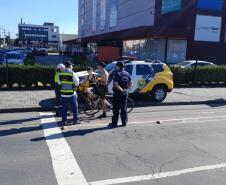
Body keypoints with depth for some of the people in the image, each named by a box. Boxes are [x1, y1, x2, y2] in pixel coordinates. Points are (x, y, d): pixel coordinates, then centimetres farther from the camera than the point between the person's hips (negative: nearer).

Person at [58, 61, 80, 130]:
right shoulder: (72, 73, -14)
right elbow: (77, 83, -10)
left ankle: (64, 121, 15)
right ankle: (75, 120, 17)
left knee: (64, 108, 11)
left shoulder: (60, 74, 2)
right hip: (72, 94, -4)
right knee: (74, 108, 10)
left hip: (63, 94, 4)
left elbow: (59, 83, 10)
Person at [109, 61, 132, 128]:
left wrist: (121, 90, -19)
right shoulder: (127, 74, 8)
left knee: (116, 109, 1)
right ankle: (124, 122, 15)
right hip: (125, 93, 6)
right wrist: (127, 89, 5)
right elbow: (130, 83, 10)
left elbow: (116, 84, -22)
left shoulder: (117, 74, -12)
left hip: (117, 93, -6)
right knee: (124, 108, 12)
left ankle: (114, 123, 5)